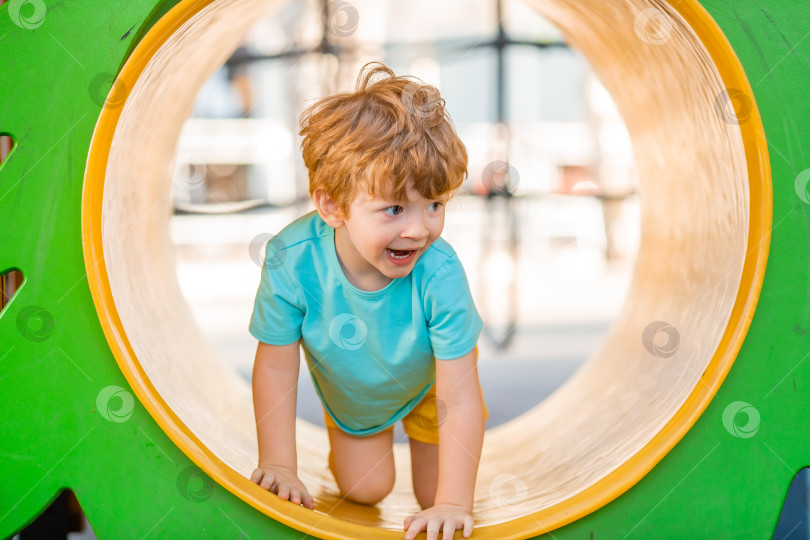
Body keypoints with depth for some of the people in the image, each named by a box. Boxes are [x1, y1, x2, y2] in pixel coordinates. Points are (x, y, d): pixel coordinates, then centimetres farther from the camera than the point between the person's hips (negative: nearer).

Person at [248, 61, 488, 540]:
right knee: (365, 491, 8)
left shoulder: (439, 275, -43)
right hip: (349, 392, 1)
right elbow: (276, 367, -24)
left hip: (428, 386, -1)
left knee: (432, 495, 10)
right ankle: (346, 447, 40)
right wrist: (279, 464, -23)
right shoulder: (291, 260, -39)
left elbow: (462, 400, -39)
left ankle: (419, 434, 42)